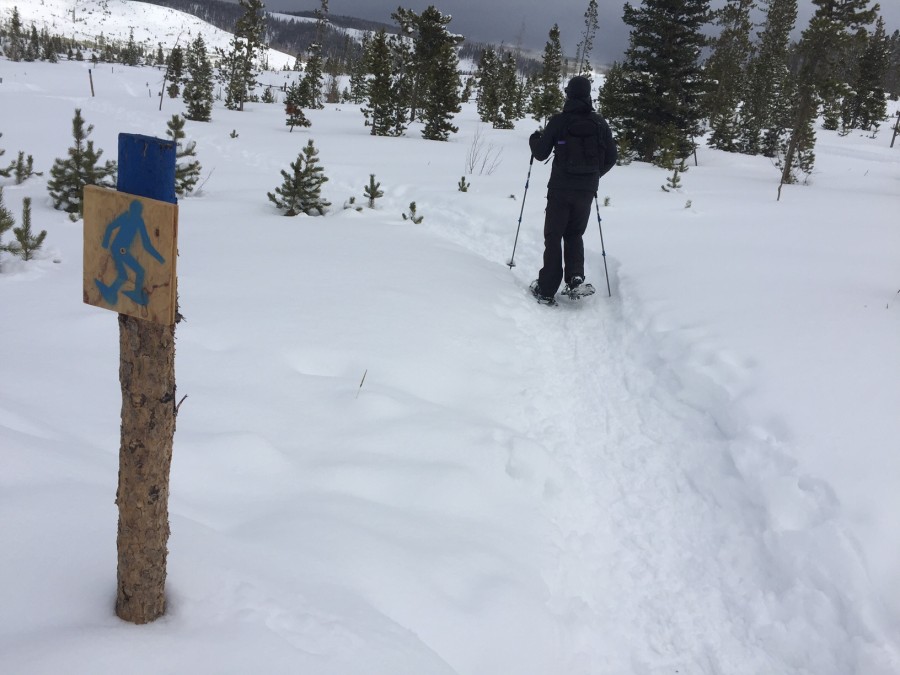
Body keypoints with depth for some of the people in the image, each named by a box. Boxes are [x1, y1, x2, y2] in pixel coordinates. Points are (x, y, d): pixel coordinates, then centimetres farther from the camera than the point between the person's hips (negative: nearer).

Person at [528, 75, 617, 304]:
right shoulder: (600, 123, 1)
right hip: (587, 189, 3)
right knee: (574, 234, 20)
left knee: (553, 236, 5)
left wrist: (534, 139, 19)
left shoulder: (559, 121, -8)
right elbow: (612, 157, 6)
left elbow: (541, 153, -3)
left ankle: (547, 289, 3)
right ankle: (575, 276, 0)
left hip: (561, 188, -3)